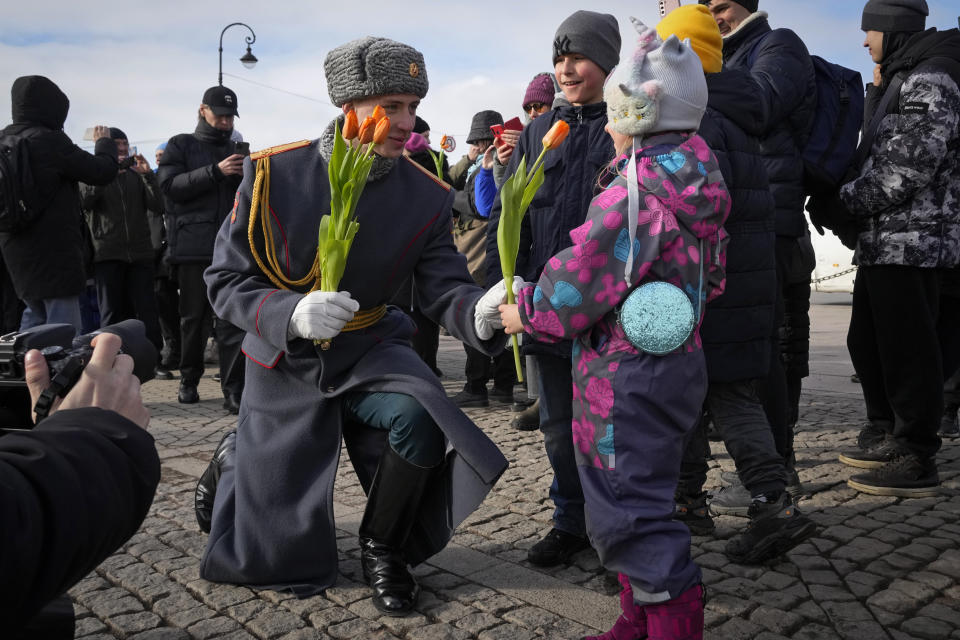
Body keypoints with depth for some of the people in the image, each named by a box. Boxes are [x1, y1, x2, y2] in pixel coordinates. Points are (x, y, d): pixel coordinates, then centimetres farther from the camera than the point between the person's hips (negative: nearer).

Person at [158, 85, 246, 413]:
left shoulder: (235, 151, 20)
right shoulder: (180, 145, 9)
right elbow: (170, 185, -7)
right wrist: (215, 171, -17)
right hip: (193, 247, -2)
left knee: (232, 320, -7)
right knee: (194, 317, 7)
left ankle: (233, 391, -8)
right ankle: (188, 380, 23)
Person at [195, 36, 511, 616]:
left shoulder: (427, 195, -12)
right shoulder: (273, 174, -18)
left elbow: (443, 290, -15)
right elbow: (226, 283, -14)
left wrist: (481, 311, -39)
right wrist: (294, 313, -34)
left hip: (367, 347, 2)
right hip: (285, 358, -1)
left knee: (420, 421, -33)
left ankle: (383, 548, -1)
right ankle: (232, 462, 46)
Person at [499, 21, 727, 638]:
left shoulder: (634, 187, -19)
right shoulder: (695, 186, 12)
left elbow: (586, 274, -23)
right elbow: (708, 277, 20)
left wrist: (529, 311, -6)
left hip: (627, 375, -11)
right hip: (678, 361, 11)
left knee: (629, 508, 0)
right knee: (640, 501, 20)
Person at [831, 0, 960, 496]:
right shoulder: (895, 84, 21)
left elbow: (911, 169, -19)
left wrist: (846, 199, -10)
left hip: (911, 242, -10)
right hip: (881, 242, 10)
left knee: (906, 349, -6)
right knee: (866, 343, 16)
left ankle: (916, 463, 3)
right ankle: (887, 439, 29)